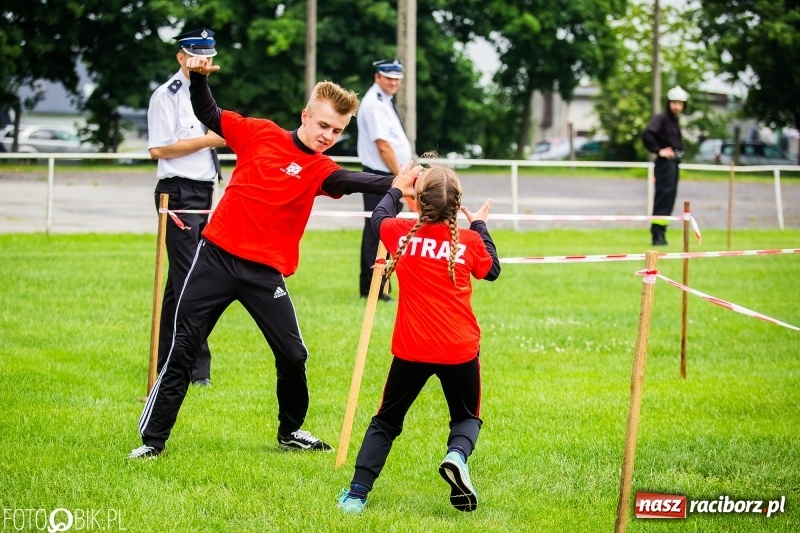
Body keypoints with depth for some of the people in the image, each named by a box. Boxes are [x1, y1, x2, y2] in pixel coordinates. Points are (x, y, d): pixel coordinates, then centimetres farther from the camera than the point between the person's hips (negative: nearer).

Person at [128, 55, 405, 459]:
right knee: (182, 348, 1)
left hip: (265, 272, 1)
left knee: (293, 355, 2)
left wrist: (393, 183, -43)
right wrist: (198, 78, -6)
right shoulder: (259, 134, 1)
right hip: (218, 256, -1)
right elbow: (208, 115, 13)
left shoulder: (321, 169, -1)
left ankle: (291, 431, 28)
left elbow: (354, 181, -23)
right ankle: (153, 439, 9)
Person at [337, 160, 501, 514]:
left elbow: (379, 218, 21)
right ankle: (457, 456, -14)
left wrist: (396, 190, 38)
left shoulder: (402, 234, -3)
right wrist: (480, 225, 26)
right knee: (467, 417, 20)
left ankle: (357, 493, 3)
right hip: (460, 351, 0)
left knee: (386, 421, 15)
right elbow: (492, 270, 16)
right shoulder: (469, 241, -5)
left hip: (411, 350, 0)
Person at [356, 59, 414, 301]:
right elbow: (383, 146, -20)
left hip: (389, 177, 10)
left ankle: (369, 287, 19)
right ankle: (376, 289, -9)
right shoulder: (374, 104, -15)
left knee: (377, 233, 13)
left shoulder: (385, 101, 16)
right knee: (378, 233, -9)